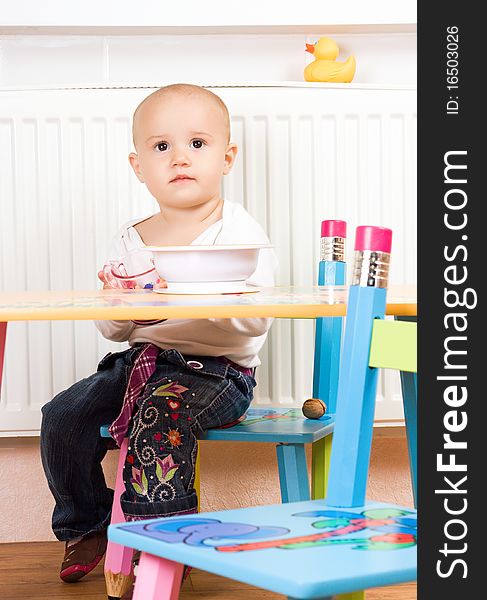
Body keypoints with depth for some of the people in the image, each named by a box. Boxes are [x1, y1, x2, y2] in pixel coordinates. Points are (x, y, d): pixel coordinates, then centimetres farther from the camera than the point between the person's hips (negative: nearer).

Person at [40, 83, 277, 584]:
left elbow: (255, 321, -19)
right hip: (140, 359, 6)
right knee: (63, 416, -6)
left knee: (160, 410, -32)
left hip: (217, 369, -6)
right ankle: (86, 525, 17)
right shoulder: (129, 241, 9)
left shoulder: (240, 233, -7)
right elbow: (113, 331, 10)